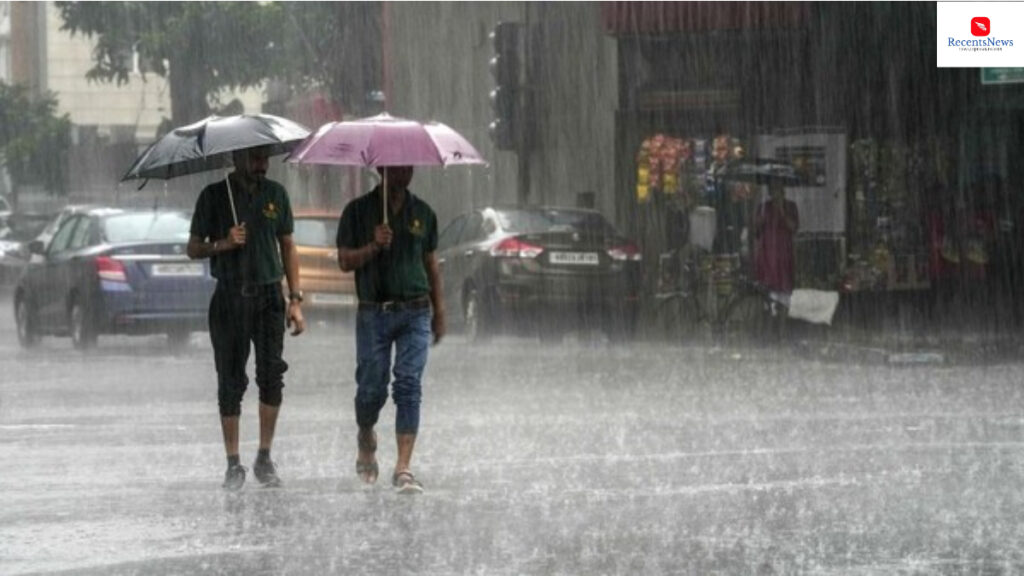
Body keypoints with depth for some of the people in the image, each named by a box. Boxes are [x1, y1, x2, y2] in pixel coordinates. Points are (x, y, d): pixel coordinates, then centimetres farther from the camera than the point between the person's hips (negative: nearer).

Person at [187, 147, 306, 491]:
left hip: (268, 296, 2)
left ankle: (265, 457, 1)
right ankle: (233, 464, 7)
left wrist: (295, 300, 8)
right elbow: (193, 249, 5)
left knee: (272, 375, -10)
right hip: (230, 298, -1)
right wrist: (223, 244, -15)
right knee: (230, 383, 1)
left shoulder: (275, 194, 10)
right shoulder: (214, 196, 3)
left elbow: (287, 247, 15)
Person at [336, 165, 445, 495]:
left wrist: (439, 311, 15)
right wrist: (373, 246, -19)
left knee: (409, 387, -9)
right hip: (374, 313, -1)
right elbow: (345, 261, -1)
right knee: (372, 389, 1)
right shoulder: (359, 211, 2)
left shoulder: (422, 213, 11)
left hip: (414, 312, 1)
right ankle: (366, 441, 33)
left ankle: (403, 469, -12)